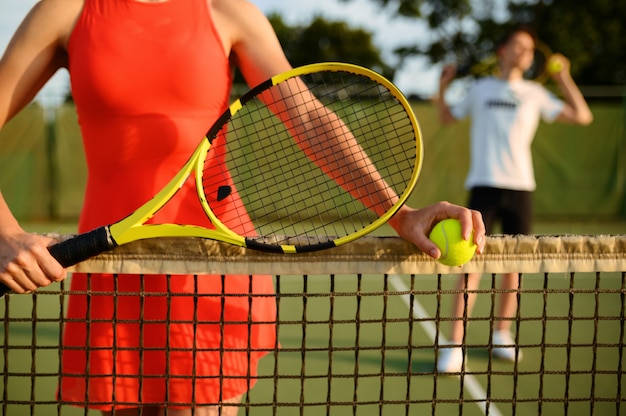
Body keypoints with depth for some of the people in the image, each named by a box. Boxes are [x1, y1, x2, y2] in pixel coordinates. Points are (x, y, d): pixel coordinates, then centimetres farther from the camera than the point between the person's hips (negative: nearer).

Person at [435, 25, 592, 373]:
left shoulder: (535, 94, 12)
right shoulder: (480, 89, 12)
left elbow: (582, 116, 9)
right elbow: (447, 118, 25)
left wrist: (564, 78, 5)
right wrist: (443, 87, 9)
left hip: (520, 187, 2)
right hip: (484, 185, -2)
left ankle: (501, 334, 22)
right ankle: (454, 345, -12)